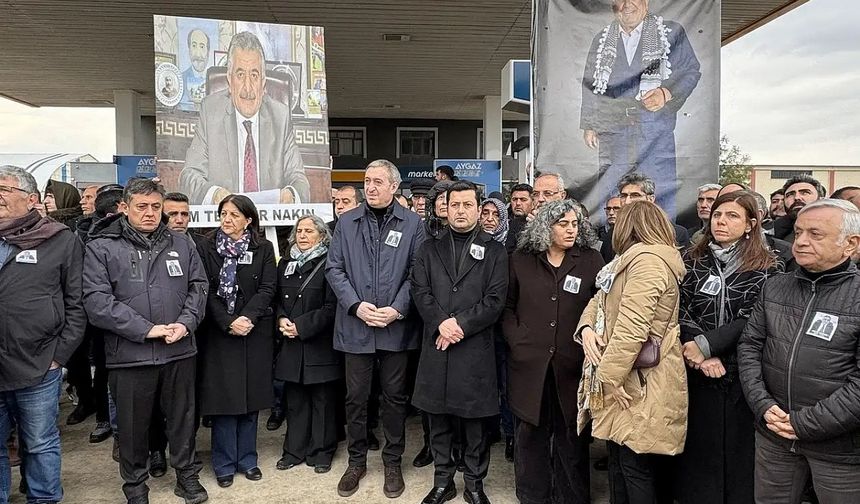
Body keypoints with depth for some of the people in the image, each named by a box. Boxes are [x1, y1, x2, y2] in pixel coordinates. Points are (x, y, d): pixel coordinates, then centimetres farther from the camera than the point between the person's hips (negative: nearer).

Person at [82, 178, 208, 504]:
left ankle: (187, 475, 34)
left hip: (180, 351, 3)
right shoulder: (102, 247, -4)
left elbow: (198, 287, 8)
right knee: (133, 424, 12)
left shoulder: (181, 245, 8)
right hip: (130, 354, -2)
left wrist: (186, 322, -10)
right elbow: (96, 300, -12)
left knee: (182, 417, 15)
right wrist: (145, 329, -17)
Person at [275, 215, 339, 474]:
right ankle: (294, 450, 23)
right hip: (291, 345, 5)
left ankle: (321, 452, 17)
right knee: (294, 400, 12)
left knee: (322, 400, 5)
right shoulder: (285, 264, 11)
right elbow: (277, 298, 14)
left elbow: (331, 306, -12)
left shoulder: (328, 265, -7)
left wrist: (302, 326, -15)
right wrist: (282, 319, -6)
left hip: (319, 343, -5)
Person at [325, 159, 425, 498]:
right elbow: (334, 269, 1)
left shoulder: (411, 223, 1)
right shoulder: (347, 222, 4)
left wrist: (397, 309, -13)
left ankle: (392, 462, 27)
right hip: (355, 325, 1)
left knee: (395, 396, 10)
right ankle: (356, 460, 28)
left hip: (397, 326, -1)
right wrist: (356, 305, -11)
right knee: (355, 397, 10)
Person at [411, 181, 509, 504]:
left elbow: (495, 300, -4)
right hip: (436, 347, 2)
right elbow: (419, 291, 1)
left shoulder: (494, 250, 5)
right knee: (439, 420, 11)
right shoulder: (429, 248, 11)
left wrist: (461, 324, -14)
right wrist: (441, 323, -14)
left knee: (475, 422, 7)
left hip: (475, 348, -2)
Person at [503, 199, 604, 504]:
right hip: (530, 362, 1)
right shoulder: (521, 260, 4)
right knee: (532, 433, 11)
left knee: (571, 436, 9)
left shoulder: (591, 261, 3)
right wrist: (516, 338, -3)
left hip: (572, 364, 0)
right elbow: (507, 306, 9)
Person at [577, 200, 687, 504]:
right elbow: (600, 300, 17)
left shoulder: (648, 260, -17)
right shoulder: (634, 261, 18)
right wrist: (586, 328, -4)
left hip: (639, 381, -10)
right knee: (619, 461, 18)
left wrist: (609, 376, -19)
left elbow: (632, 327, -25)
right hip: (622, 374, 10)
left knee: (636, 465, 1)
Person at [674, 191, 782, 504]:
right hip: (697, 376, 2)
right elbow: (679, 309, -4)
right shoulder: (693, 261, 5)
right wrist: (702, 356, -17)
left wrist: (705, 344, -18)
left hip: (743, 377, -2)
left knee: (739, 455, 9)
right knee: (697, 452, 10)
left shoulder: (768, 268, -2)